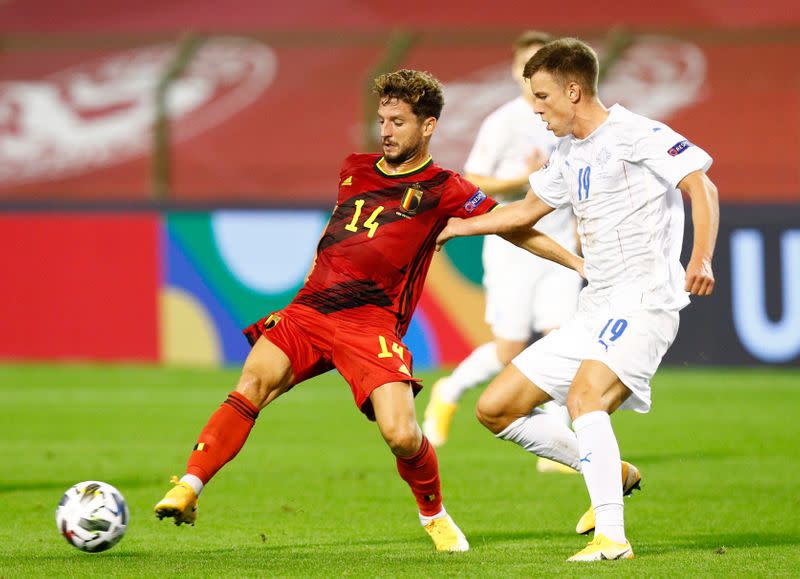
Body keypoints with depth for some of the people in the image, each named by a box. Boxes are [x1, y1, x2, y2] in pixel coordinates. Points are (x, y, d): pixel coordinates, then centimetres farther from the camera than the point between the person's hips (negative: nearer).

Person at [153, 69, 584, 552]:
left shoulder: (443, 190, 3)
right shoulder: (355, 170, 18)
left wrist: (580, 263, -4)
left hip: (371, 324, -4)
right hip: (309, 310, 4)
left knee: (401, 435, -18)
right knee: (253, 383, -22)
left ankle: (434, 515, 12)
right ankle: (188, 489, -26)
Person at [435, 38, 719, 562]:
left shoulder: (633, 134, -8)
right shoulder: (570, 154, 17)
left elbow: (701, 186, -16)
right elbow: (529, 210, 33)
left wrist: (701, 259, -31)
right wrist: (455, 228, 36)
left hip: (644, 304, -9)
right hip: (593, 314, 9)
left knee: (584, 397, -33)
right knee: (496, 409, 6)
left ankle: (612, 536, -36)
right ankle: (611, 473, 17)